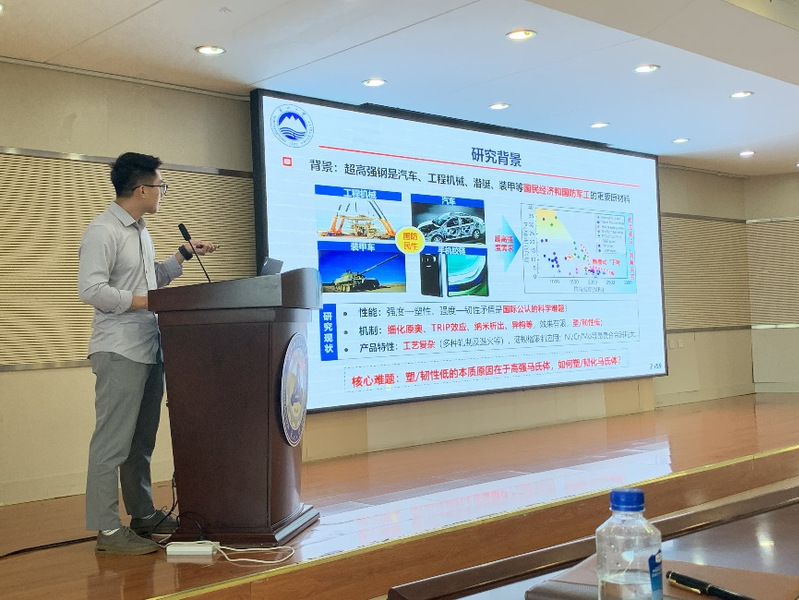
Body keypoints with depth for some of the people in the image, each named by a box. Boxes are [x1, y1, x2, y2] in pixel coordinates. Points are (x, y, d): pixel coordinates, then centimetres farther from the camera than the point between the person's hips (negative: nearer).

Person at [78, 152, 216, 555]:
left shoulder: (140, 231, 18)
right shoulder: (103, 231, -12)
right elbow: (90, 290, -19)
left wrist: (184, 255, 18)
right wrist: (144, 301, -16)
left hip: (148, 349, 9)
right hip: (119, 351, -9)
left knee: (141, 441, 15)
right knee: (113, 442, -6)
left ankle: (143, 515, 25)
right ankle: (107, 529, 0)